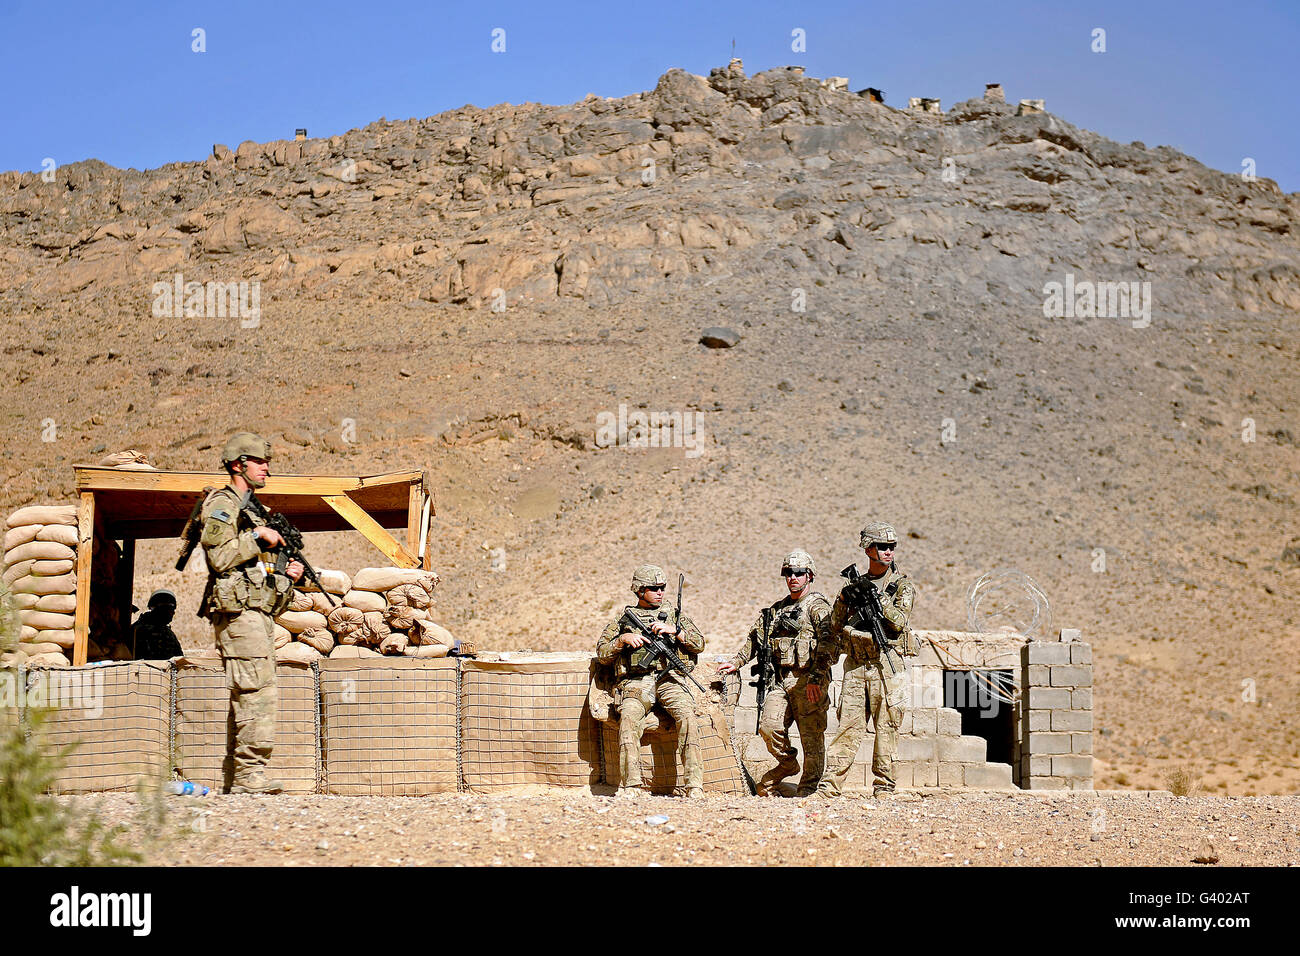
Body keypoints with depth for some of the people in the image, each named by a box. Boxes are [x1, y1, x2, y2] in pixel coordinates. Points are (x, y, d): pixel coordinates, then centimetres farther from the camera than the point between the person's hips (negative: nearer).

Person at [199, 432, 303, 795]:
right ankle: (250, 773, -16)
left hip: (259, 612, 10)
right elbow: (220, 557, -17)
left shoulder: (253, 509, 24)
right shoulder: (221, 504, -4)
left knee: (247, 694, 7)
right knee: (257, 691, -15)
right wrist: (256, 536, -13)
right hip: (238, 611, -10)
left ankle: (243, 778, 8)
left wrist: (287, 577, 9)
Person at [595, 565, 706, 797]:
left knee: (686, 714, -30)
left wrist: (674, 629, -1)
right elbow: (602, 654, 16)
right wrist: (623, 639, -1)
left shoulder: (675, 615, 23)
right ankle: (631, 786, -35)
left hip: (670, 678, 0)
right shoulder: (623, 618, 21)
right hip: (636, 681, 0)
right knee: (629, 716, -32)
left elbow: (699, 644, 13)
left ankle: (695, 785, -32)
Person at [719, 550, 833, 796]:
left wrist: (816, 678, -24)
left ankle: (810, 786, 6)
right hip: (781, 680, 6)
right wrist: (736, 662, 17)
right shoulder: (777, 609, 21)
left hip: (808, 681, -6)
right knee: (768, 726, -7)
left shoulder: (818, 607, -2)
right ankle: (788, 763, 18)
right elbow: (756, 637, 29)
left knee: (812, 735, -4)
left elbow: (827, 645, -14)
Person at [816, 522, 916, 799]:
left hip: (886, 664, -2)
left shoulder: (902, 585, 6)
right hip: (855, 664, 2)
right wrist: (843, 599, -5)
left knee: (886, 725, -3)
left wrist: (878, 599, -15)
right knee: (848, 725, -1)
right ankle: (829, 785, -3)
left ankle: (883, 786, 4)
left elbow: (900, 622, -9)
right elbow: (834, 627, 12)